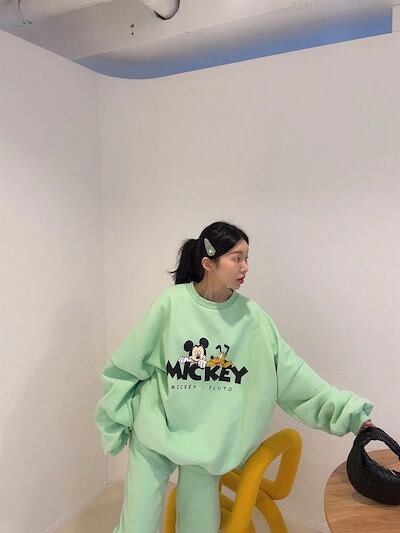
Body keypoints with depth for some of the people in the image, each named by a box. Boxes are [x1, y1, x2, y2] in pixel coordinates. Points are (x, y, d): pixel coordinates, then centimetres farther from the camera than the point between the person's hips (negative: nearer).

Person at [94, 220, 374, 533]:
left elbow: (288, 368, -7)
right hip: (155, 433, -2)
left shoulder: (251, 315, -7)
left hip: (208, 443, 2)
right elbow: (129, 365, -4)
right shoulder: (171, 304, -14)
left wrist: (342, 407, -12)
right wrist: (117, 422, 3)